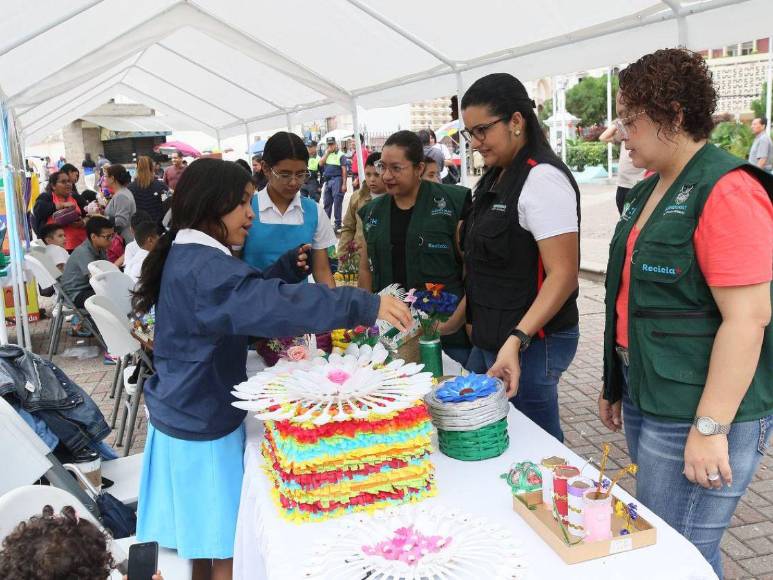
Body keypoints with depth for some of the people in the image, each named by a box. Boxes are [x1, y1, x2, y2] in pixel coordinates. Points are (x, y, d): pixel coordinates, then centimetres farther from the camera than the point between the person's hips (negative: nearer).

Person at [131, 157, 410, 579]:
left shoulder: (186, 257, 8)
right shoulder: (203, 267, -25)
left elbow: (245, 298, 19)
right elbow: (274, 305, -38)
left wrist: (286, 268, 6)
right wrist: (366, 306, -39)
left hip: (189, 415, 10)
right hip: (203, 427, -10)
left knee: (204, 539, 21)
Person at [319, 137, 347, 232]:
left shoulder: (340, 155, -3)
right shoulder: (326, 154, 15)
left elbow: (344, 170, -7)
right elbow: (321, 163, 0)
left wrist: (344, 184, -13)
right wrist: (327, 152, -4)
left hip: (336, 180, -6)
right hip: (327, 180, 6)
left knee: (337, 203, -5)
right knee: (327, 203, 11)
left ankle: (338, 224, -1)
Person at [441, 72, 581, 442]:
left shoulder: (542, 178, -16)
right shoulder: (496, 179, 12)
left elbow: (563, 275, -21)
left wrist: (516, 341, -29)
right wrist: (458, 317, 18)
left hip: (531, 344, -9)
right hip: (490, 339, 9)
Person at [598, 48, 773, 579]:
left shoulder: (726, 191, -16)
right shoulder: (649, 190, 12)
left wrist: (709, 428, -22)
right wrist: (617, 384, 20)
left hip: (697, 414, -9)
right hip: (645, 399, 9)